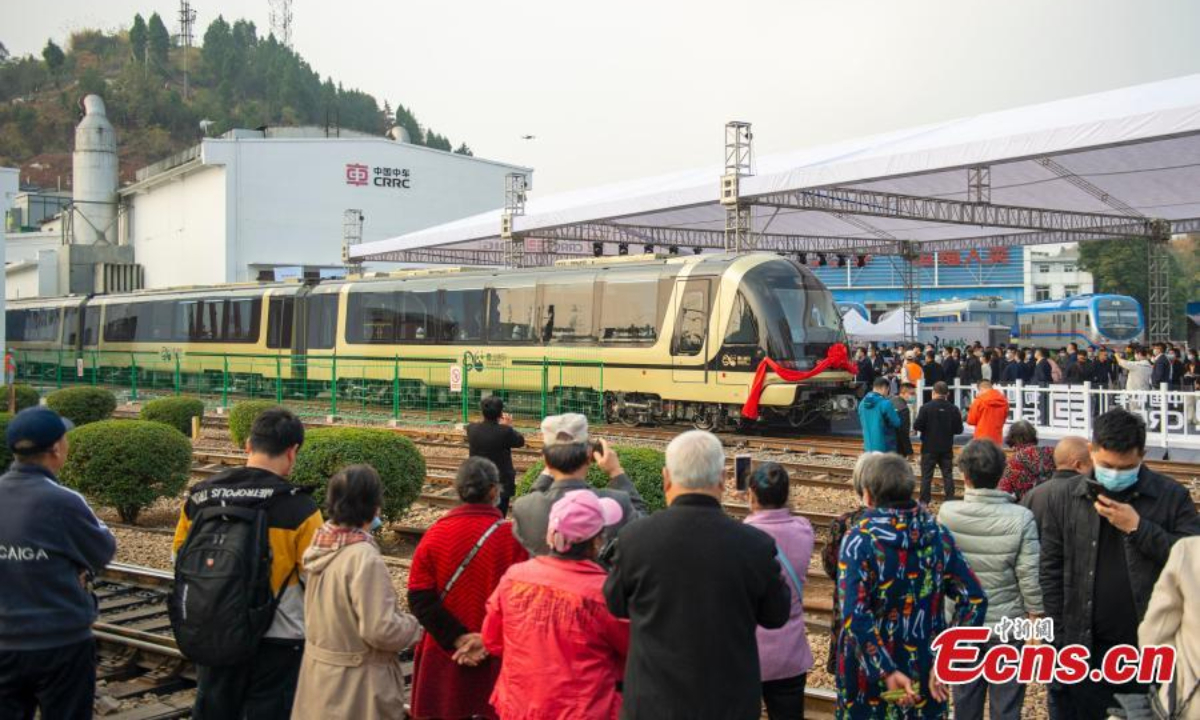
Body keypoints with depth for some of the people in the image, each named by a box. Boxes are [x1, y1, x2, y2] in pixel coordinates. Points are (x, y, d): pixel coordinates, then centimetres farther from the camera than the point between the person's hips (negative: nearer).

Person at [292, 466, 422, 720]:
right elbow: (380, 630, -25)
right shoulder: (364, 558, -26)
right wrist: (415, 624, -8)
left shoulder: (320, 544, 0)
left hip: (320, 671, 8)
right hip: (356, 682, -8)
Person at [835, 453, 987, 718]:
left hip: (870, 676, -3)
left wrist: (886, 672, -24)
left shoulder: (858, 540, -15)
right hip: (925, 672, 3)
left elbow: (854, 616, -25)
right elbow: (974, 601, -6)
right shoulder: (938, 536, -2)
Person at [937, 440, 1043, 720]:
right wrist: (1036, 614, -2)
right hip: (1006, 624, -2)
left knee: (965, 697, 19)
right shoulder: (1020, 518, -19)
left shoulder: (947, 513, -13)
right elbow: (1029, 576, -15)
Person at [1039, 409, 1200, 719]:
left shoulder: (1172, 497, -4)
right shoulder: (1064, 497, 0)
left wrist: (1138, 528, -18)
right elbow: (1051, 571, 4)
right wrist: (1060, 639, 1)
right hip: (1087, 648, 1)